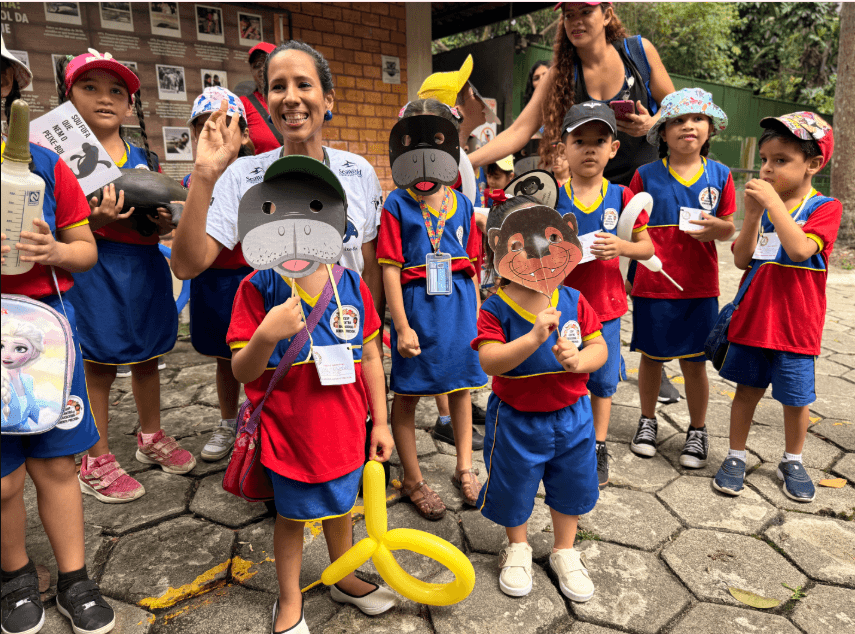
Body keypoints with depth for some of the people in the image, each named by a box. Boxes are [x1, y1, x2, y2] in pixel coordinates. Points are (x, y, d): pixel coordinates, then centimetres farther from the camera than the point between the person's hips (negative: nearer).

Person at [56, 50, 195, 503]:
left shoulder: (143, 157, 10)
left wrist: (164, 221, -9)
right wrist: (94, 221, -27)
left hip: (144, 268, 5)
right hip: (95, 273, -5)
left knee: (147, 356, 16)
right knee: (99, 364, 3)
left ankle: (151, 438, 35)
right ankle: (96, 462, 19)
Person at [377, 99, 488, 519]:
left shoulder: (461, 203, 5)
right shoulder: (397, 204, -7)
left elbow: (470, 266, 9)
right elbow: (390, 270, -10)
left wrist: (476, 317, 8)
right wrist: (402, 326, -14)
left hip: (458, 301, 4)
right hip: (416, 302, -4)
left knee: (461, 385, 15)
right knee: (407, 393, 7)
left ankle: (464, 469, 33)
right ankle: (412, 480, 25)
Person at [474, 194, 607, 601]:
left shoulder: (573, 301, -8)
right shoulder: (495, 310, -18)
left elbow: (599, 348, -4)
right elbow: (489, 361, -30)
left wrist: (579, 360, -26)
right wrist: (534, 337, -41)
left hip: (570, 415, 3)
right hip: (516, 419, -3)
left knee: (571, 486, 20)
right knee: (513, 489, 17)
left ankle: (564, 552, 46)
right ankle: (518, 548, 47)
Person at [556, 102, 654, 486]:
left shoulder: (621, 196, -2)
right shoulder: (553, 197, -5)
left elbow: (647, 248, 3)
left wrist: (622, 247, -17)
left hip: (605, 306, 1)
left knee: (602, 381, 13)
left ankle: (598, 450, 32)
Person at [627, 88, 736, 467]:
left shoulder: (720, 175, 4)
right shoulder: (646, 175, -1)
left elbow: (729, 229, 11)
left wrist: (715, 226, -12)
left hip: (700, 288, 1)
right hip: (652, 285, 0)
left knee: (694, 362, 7)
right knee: (651, 357, 10)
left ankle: (697, 431, 25)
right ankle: (647, 422, 31)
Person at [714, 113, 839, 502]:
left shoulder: (825, 208, -7)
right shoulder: (763, 203, 7)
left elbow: (800, 249, -26)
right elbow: (743, 260, -1)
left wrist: (773, 202, -25)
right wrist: (753, 213, -12)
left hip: (796, 324, -3)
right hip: (752, 318, 3)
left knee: (795, 398, 9)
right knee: (748, 389, 11)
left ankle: (792, 463, 31)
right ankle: (735, 457, 25)